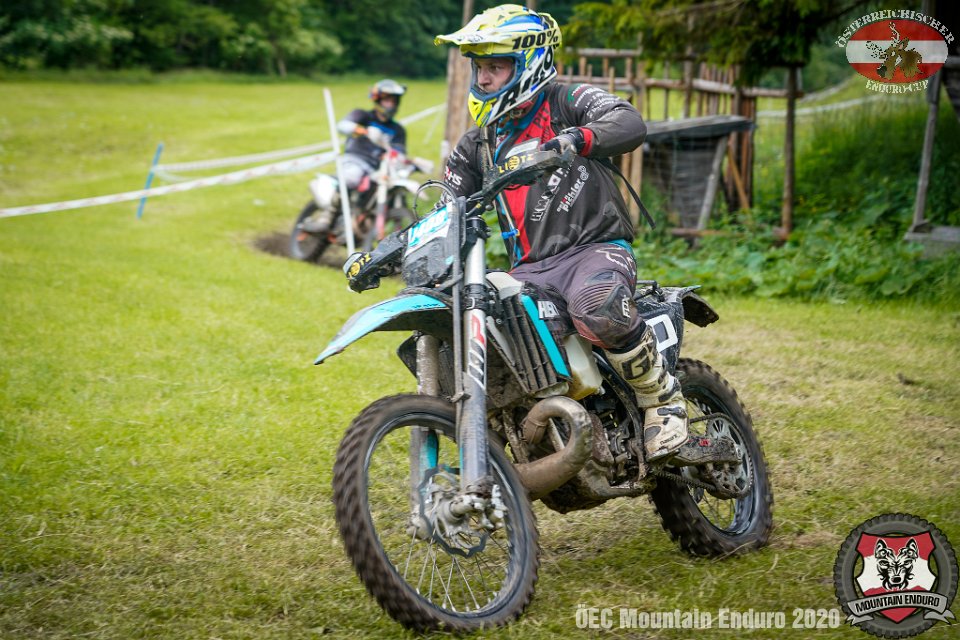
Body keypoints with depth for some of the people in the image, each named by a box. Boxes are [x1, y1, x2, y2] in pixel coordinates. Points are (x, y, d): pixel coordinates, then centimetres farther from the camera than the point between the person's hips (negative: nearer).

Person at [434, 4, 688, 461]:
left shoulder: (566, 102, 3)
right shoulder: (476, 145, 20)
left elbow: (630, 123, -17)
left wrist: (575, 139, -37)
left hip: (597, 247, -6)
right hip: (530, 270, 6)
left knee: (597, 306, -40)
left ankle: (663, 400, -18)